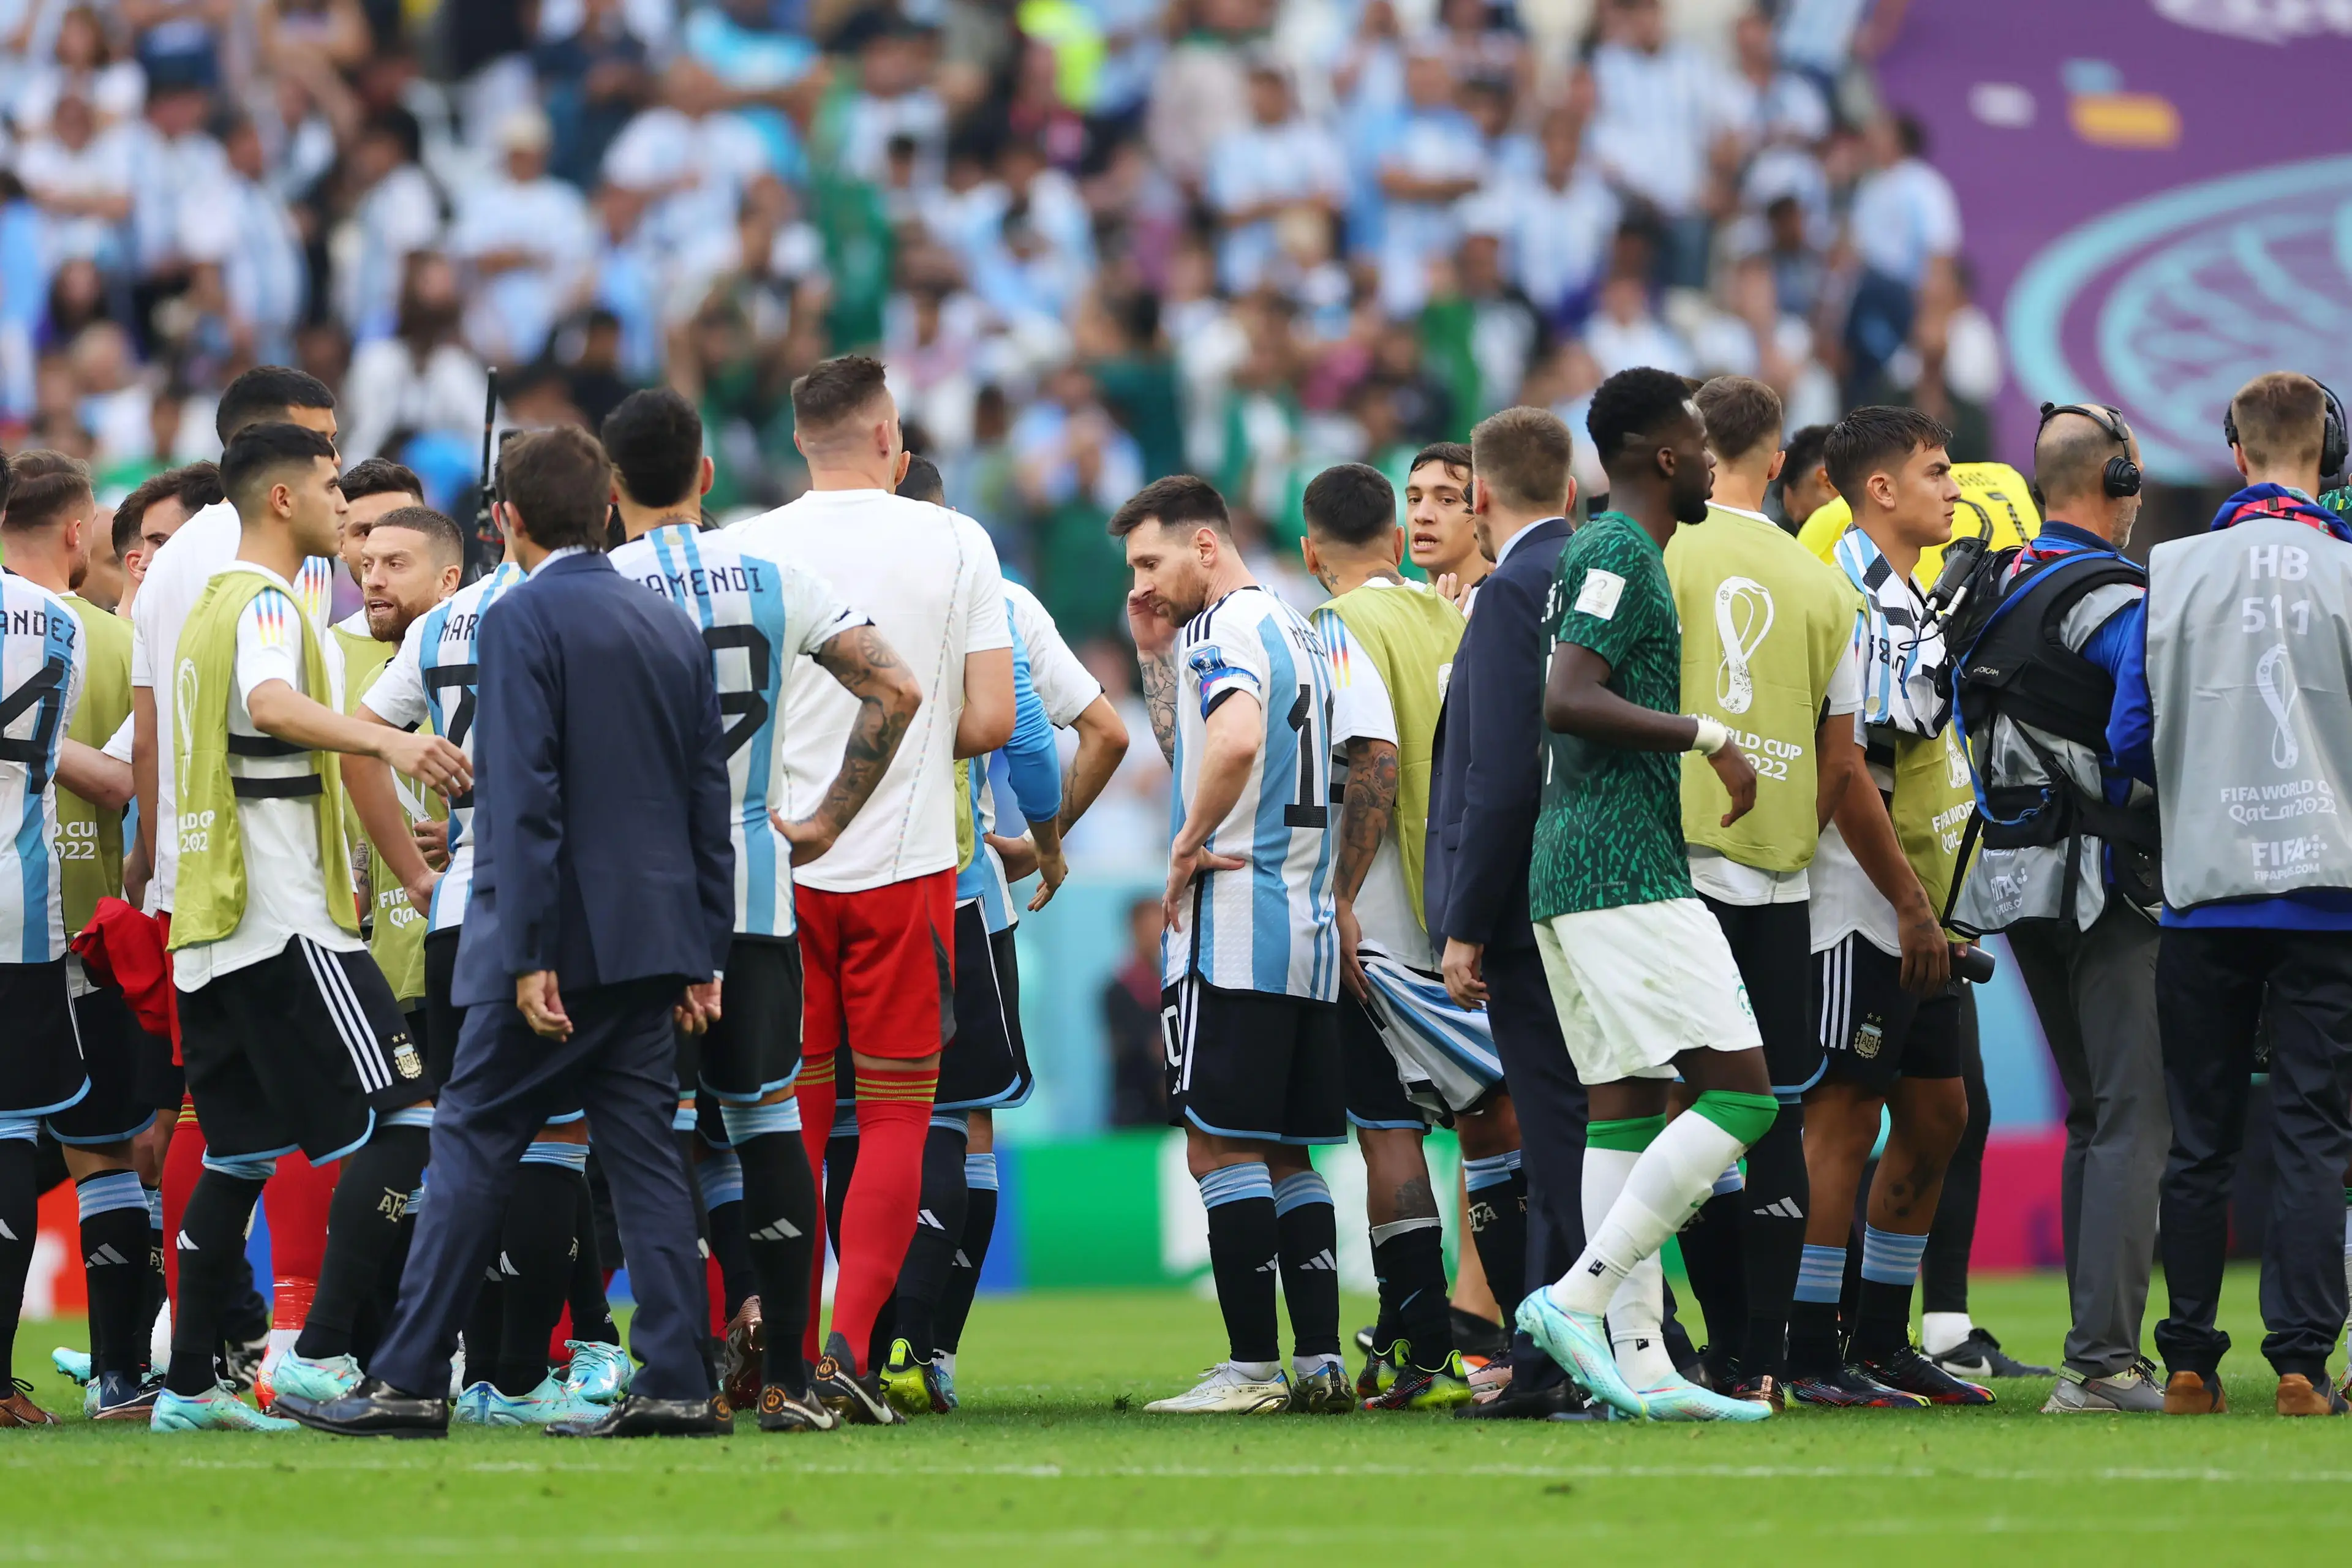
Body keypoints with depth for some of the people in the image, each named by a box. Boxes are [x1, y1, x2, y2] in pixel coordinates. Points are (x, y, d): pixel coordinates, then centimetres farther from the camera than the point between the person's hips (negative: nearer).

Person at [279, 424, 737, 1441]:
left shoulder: (523, 619, -9)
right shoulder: (671, 627, 12)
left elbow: (524, 797, -16)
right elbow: (709, 801, 13)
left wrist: (529, 956, -17)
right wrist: (705, 954, 16)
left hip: (564, 941, -6)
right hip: (657, 938, 6)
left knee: (472, 1147, 0)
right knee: (644, 1156, 7)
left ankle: (410, 1381, 1)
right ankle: (676, 1385, 1)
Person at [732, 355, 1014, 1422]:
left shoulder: (748, 553, -1)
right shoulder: (954, 544, -2)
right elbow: (990, 721, -4)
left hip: (781, 862, 1)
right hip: (907, 862, -1)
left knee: (787, 1119, 9)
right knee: (897, 1112, 4)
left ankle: (783, 1356, 9)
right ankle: (850, 1346, -8)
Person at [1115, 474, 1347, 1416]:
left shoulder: (1224, 630, -10)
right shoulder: (1296, 631, 20)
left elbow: (1235, 742, -30)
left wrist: (1188, 845, -17)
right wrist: (1154, 656, 19)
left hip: (1233, 932, -9)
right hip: (1309, 931, 9)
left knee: (1221, 1149, -6)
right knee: (1283, 1156, 11)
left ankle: (1253, 1367, -8)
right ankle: (1321, 1363, 8)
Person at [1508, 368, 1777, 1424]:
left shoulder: (1608, 553, 20)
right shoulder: (1619, 555, -11)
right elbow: (1565, 701, -23)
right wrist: (1704, 734, -20)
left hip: (1571, 879, 10)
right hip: (1627, 875, -10)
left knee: (1625, 1107, 7)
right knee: (1738, 1095, -11)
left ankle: (1638, 1361, 4)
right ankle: (1578, 1298, -15)